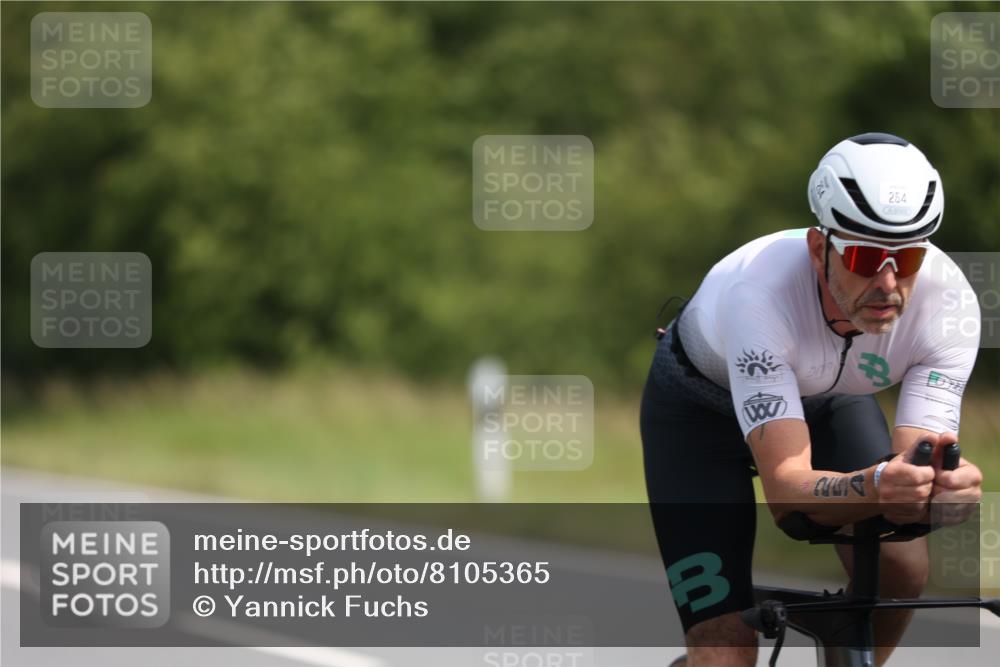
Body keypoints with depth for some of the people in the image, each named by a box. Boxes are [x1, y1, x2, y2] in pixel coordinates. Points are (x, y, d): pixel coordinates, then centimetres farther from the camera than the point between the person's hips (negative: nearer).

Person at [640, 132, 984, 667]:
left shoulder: (947, 298, -33)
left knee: (900, 568, -22)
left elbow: (915, 473, -36)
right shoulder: (761, 289, -42)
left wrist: (945, 484, -60)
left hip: (828, 397, 4)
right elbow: (786, 487, -46)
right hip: (699, 406, -3)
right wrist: (876, 486, -66)